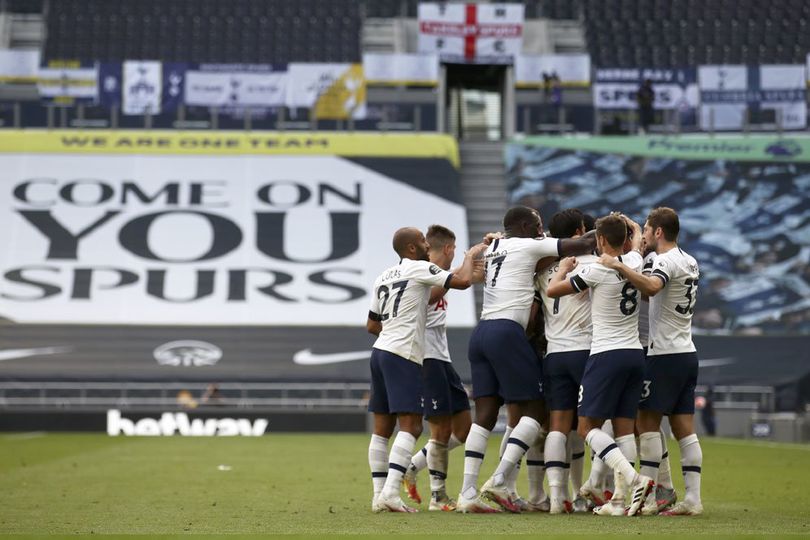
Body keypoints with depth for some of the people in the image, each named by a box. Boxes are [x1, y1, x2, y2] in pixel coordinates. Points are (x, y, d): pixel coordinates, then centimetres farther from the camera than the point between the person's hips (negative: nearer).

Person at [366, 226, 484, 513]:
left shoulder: (383, 277, 19)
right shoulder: (419, 268, -5)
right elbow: (462, 281, -11)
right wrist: (471, 255, 7)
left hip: (380, 350, 9)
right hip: (403, 355, -9)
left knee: (382, 429, 8)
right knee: (410, 427, -11)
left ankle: (379, 495, 6)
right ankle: (390, 492, -21)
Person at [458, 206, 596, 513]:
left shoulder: (492, 249, 19)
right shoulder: (528, 246, 0)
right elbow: (582, 245, -1)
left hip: (481, 332, 8)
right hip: (507, 332, -8)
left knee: (485, 415, 5)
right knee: (534, 410, -1)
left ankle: (468, 493, -3)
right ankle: (499, 481, -14)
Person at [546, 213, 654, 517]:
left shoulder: (596, 270, -11)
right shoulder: (635, 262, 6)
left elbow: (552, 290, -1)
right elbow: (638, 240, 31)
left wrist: (564, 268, 16)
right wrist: (626, 222, 48)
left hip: (607, 355, -7)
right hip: (635, 353, 7)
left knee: (587, 426, -3)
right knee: (624, 427, 5)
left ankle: (632, 479, -21)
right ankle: (620, 499, 1)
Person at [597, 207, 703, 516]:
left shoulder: (666, 261, -11)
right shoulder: (690, 262, 17)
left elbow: (651, 287, -34)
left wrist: (618, 266, -34)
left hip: (666, 354, -9)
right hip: (687, 353, 9)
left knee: (647, 422, -4)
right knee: (684, 429, 6)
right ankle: (693, 499, 1)